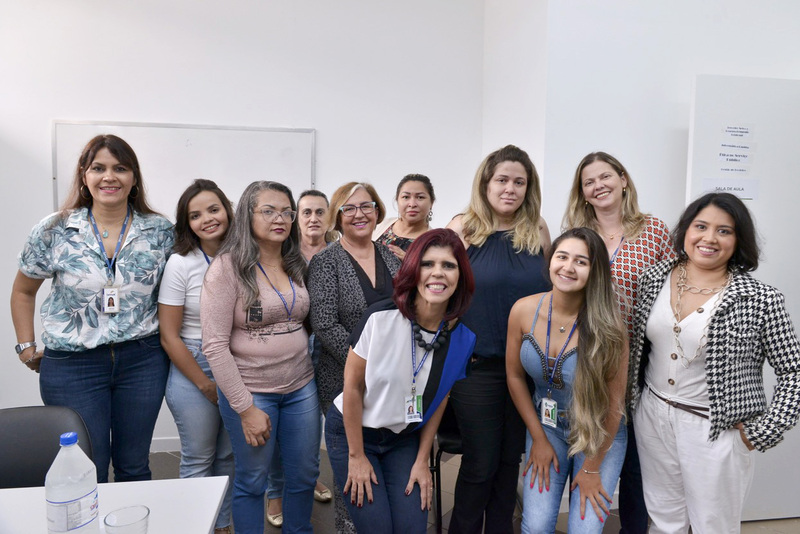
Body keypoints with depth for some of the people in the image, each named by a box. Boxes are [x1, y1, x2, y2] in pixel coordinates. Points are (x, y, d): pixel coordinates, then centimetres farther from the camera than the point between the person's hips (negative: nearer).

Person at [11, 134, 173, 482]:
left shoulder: (161, 232, -2)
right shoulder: (53, 231, -3)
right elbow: (23, 292, 11)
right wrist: (27, 346, 7)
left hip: (142, 360, 1)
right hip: (71, 364, 0)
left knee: (134, 467, 15)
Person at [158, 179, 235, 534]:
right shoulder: (181, 264, -11)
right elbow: (169, 336, -11)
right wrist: (207, 385, -9)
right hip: (194, 371, -4)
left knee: (229, 457, 16)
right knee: (199, 460, 9)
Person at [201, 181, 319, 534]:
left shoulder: (298, 265, 4)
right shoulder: (227, 266, -12)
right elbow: (215, 346, -15)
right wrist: (245, 408, -15)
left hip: (301, 387, 5)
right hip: (250, 392, -5)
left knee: (305, 475, 16)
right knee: (252, 481, 11)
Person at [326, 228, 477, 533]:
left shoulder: (461, 338, -13)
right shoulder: (380, 318, -24)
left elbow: (439, 400, 0)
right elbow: (352, 386, -15)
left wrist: (422, 460, 2)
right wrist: (357, 456, -9)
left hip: (404, 439, 3)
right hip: (352, 431, -3)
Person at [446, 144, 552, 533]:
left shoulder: (538, 230, 4)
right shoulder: (463, 227, -5)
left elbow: (552, 290, 13)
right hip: (477, 365, -3)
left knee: (511, 459, 16)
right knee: (481, 463, 6)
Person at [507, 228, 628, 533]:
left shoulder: (608, 324, -22)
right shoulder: (524, 310, -15)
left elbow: (614, 400, -13)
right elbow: (515, 376, -2)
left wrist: (592, 467, -6)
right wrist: (538, 439, 1)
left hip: (600, 435, -1)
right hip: (546, 426, 2)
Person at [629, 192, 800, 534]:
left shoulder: (760, 300, -14)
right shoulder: (654, 280, -2)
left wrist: (762, 432, -12)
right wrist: (634, 397, 5)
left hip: (716, 429, -3)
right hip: (652, 418, 4)